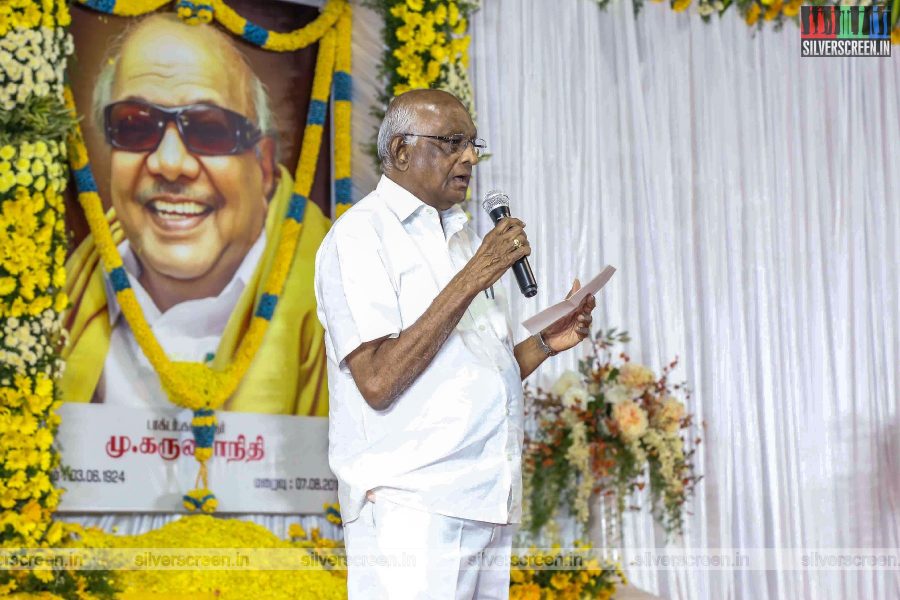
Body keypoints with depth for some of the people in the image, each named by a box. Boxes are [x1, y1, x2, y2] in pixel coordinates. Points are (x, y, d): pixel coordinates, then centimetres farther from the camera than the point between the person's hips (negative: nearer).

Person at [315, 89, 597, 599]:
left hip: (489, 506, 7)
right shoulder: (359, 235, -5)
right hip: (411, 508, -7)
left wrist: (546, 343, 5)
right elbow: (378, 382, -17)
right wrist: (469, 281, -16)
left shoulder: (465, 237, 21)